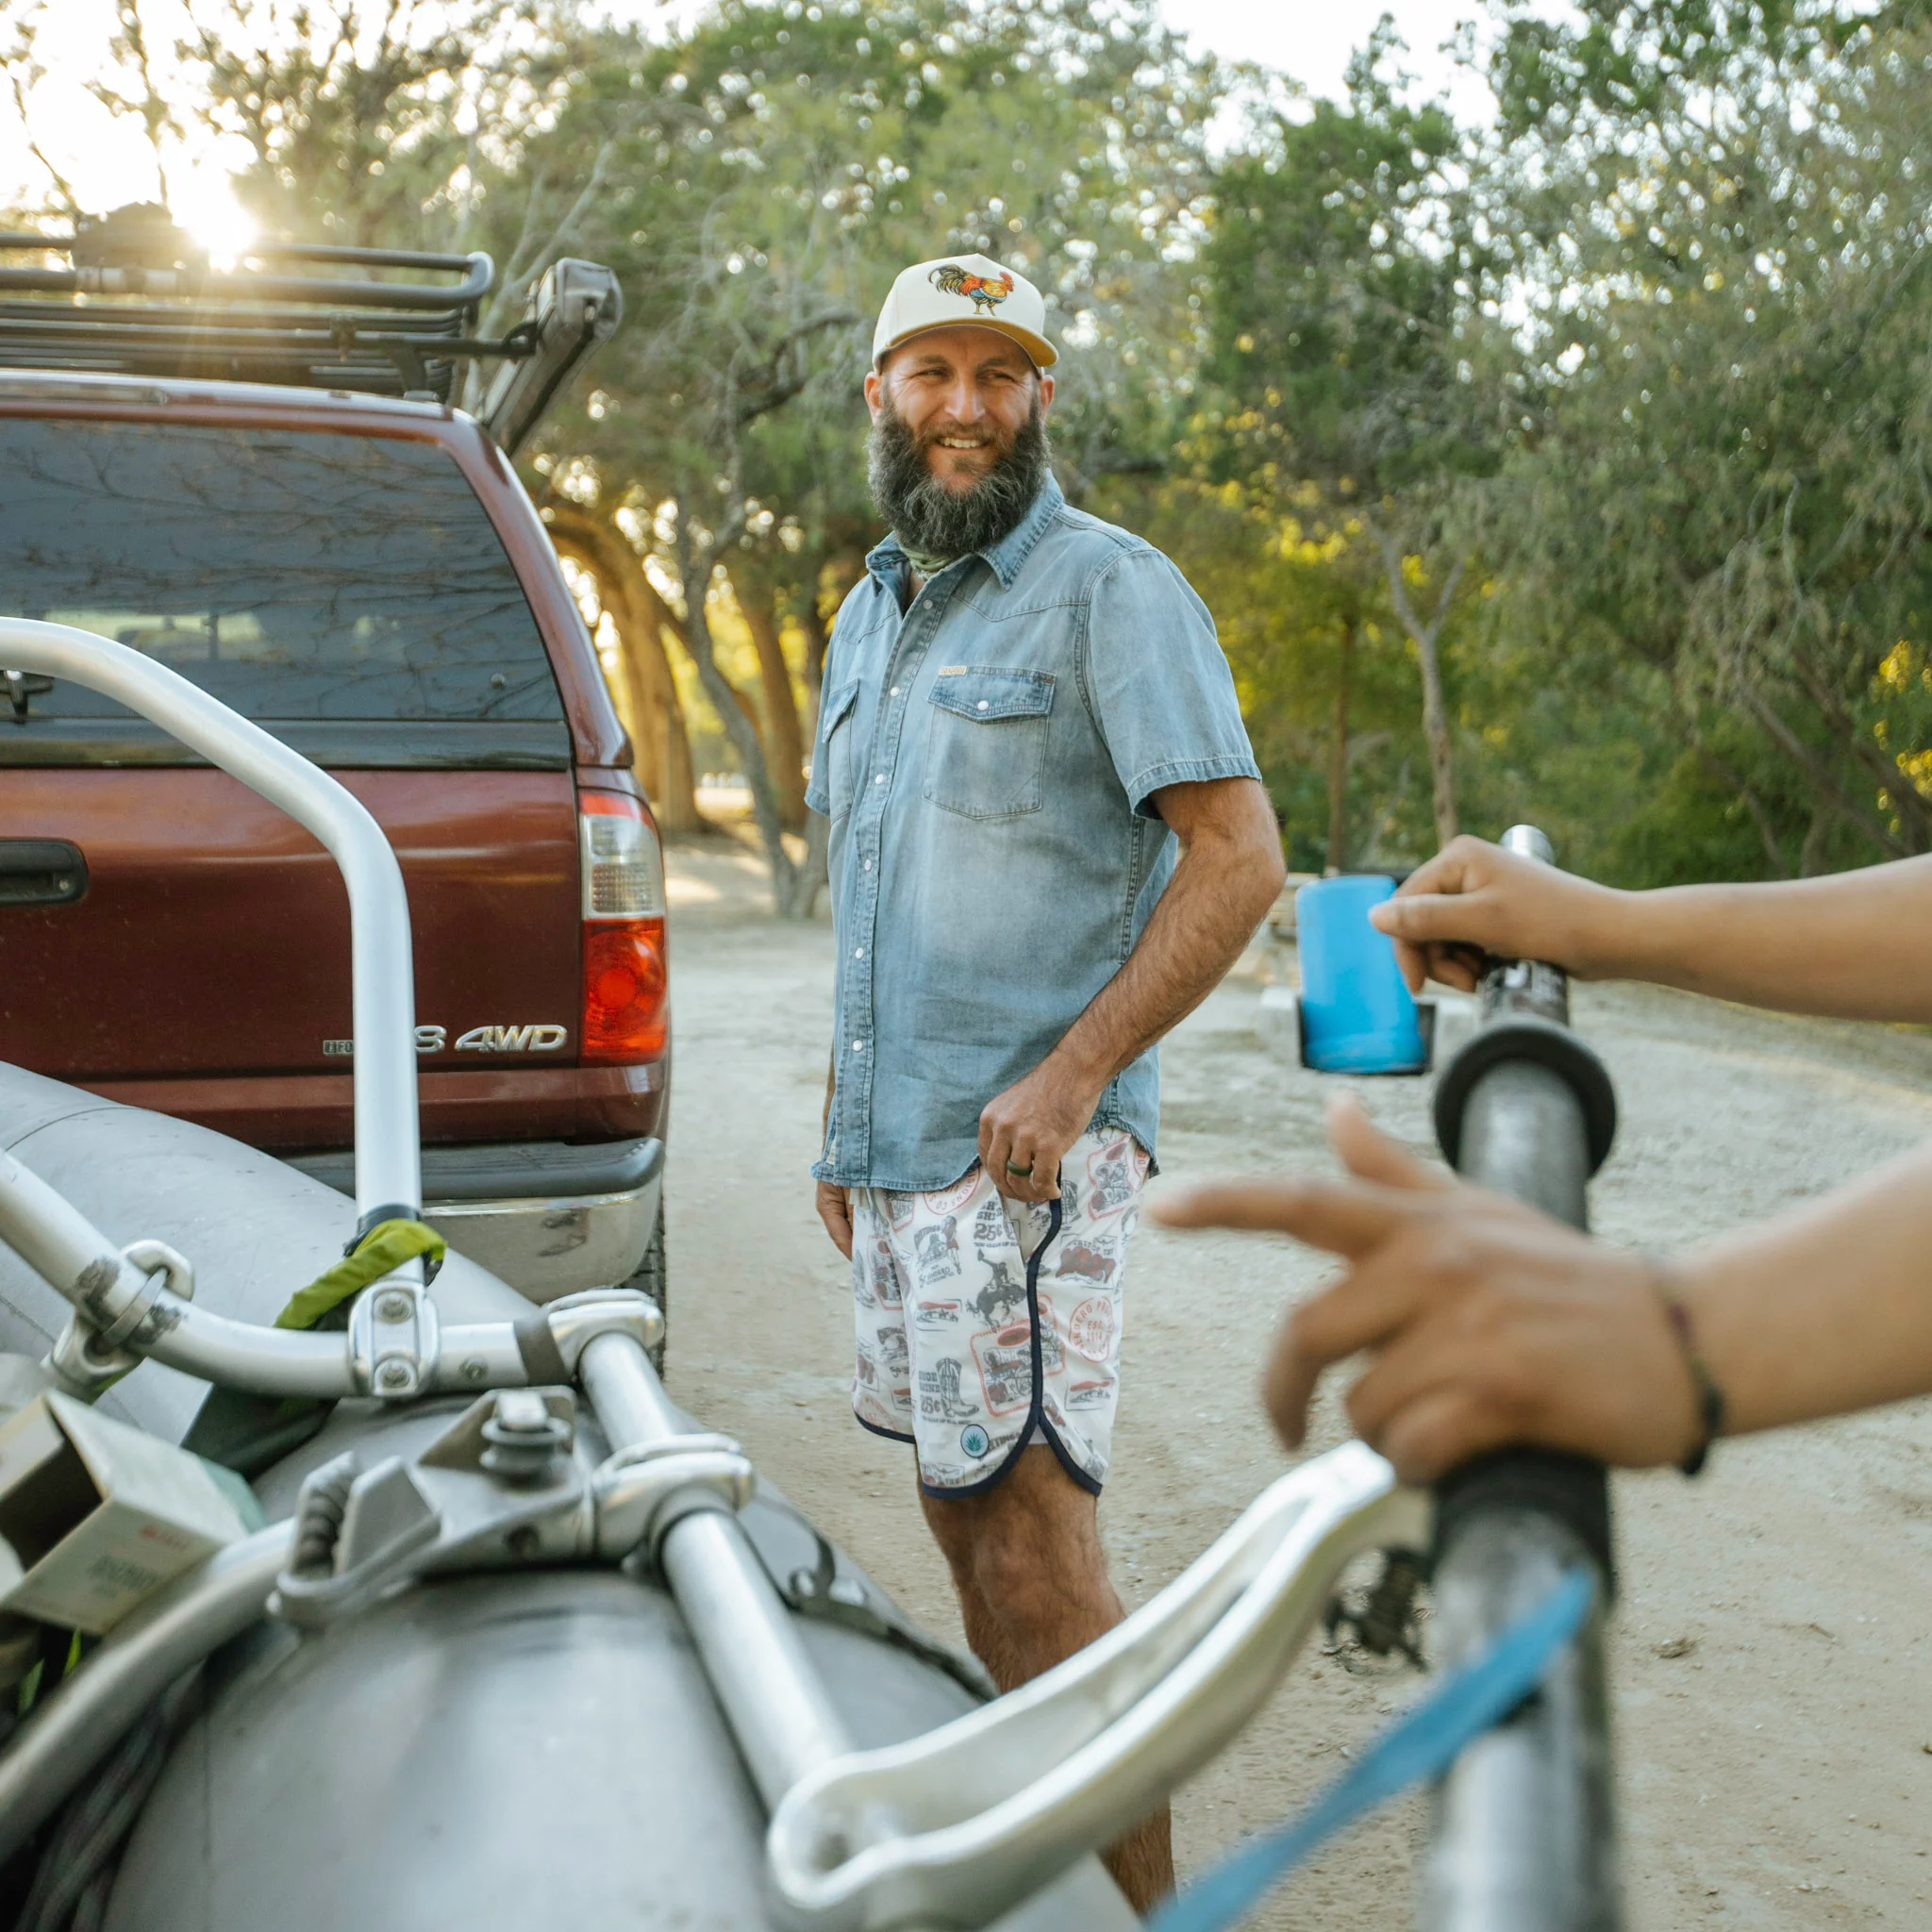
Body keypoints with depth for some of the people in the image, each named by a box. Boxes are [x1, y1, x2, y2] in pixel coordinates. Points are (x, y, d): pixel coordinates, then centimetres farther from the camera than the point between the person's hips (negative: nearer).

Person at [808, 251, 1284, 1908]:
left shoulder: (1110, 588, -8)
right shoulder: (871, 612, 18)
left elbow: (1240, 858, -15)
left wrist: (1071, 1076, -21)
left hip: (1028, 1152, -8)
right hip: (901, 1151, 9)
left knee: (1030, 1546, -8)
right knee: (963, 1512, 15)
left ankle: (1137, 1901, 7)